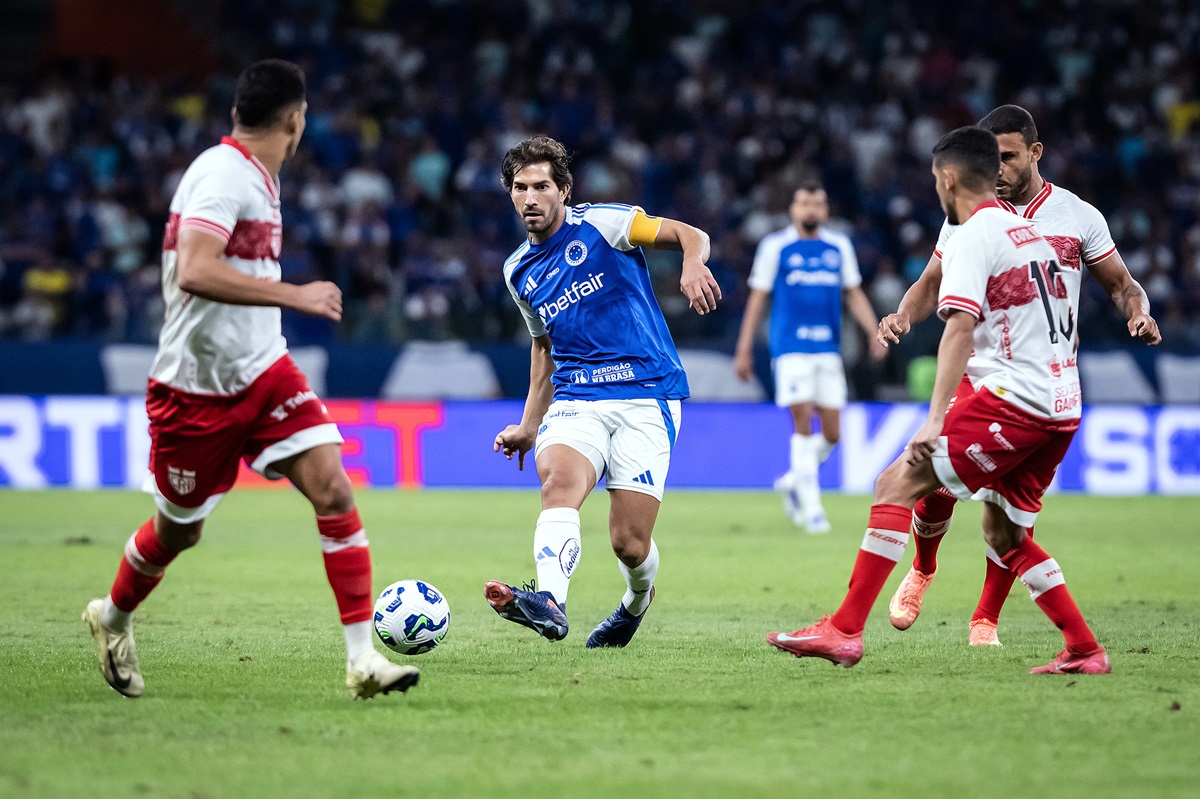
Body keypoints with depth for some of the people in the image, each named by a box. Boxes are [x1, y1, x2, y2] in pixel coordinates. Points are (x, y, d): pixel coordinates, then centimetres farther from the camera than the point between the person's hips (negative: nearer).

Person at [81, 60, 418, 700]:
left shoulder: (257, 178, 10)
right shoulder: (222, 174, -19)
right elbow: (194, 273, -33)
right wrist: (293, 295, -31)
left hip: (264, 372, 7)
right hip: (197, 386, -7)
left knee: (333, 489, -12)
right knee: (178, 532, 11)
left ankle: (362, 657, -13)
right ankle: (112, 619, 41)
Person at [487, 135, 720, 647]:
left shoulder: (601, 224, -1)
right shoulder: (519, 271, 16)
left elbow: (691, 236, -1)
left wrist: (693, 266, -25)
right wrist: (529, 427, 25)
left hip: (645, 395, -4)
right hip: (575, 401, 4)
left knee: (629, 544, -8)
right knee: (559, 482, -31)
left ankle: (636, 603, 28)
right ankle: (549, 602, -52)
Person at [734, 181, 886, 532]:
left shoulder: (839, 247, 11)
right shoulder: (776, 246, 2)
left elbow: (854, 294, 15)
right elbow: (757, 298, 5)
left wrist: (875, 333, 0)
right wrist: (744, 349, 3)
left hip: (828, 347, 4)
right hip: (791, 346, -4)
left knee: (831, 433, 1)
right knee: (803, 421, -13)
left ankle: (793, 481, 28)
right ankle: (812, 509, -9)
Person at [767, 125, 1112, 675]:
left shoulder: (970, 239, -7)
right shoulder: (1031, 234, 20)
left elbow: (960, 326, -20)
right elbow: (1064, 327, 26)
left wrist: (936, 419, -27)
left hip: (1012, 398, -9)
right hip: (1061, 407, 9)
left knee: (896, 485, -9)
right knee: (1003, 533, 20)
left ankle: (845, 631, -17)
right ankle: (1085, 651, 17)